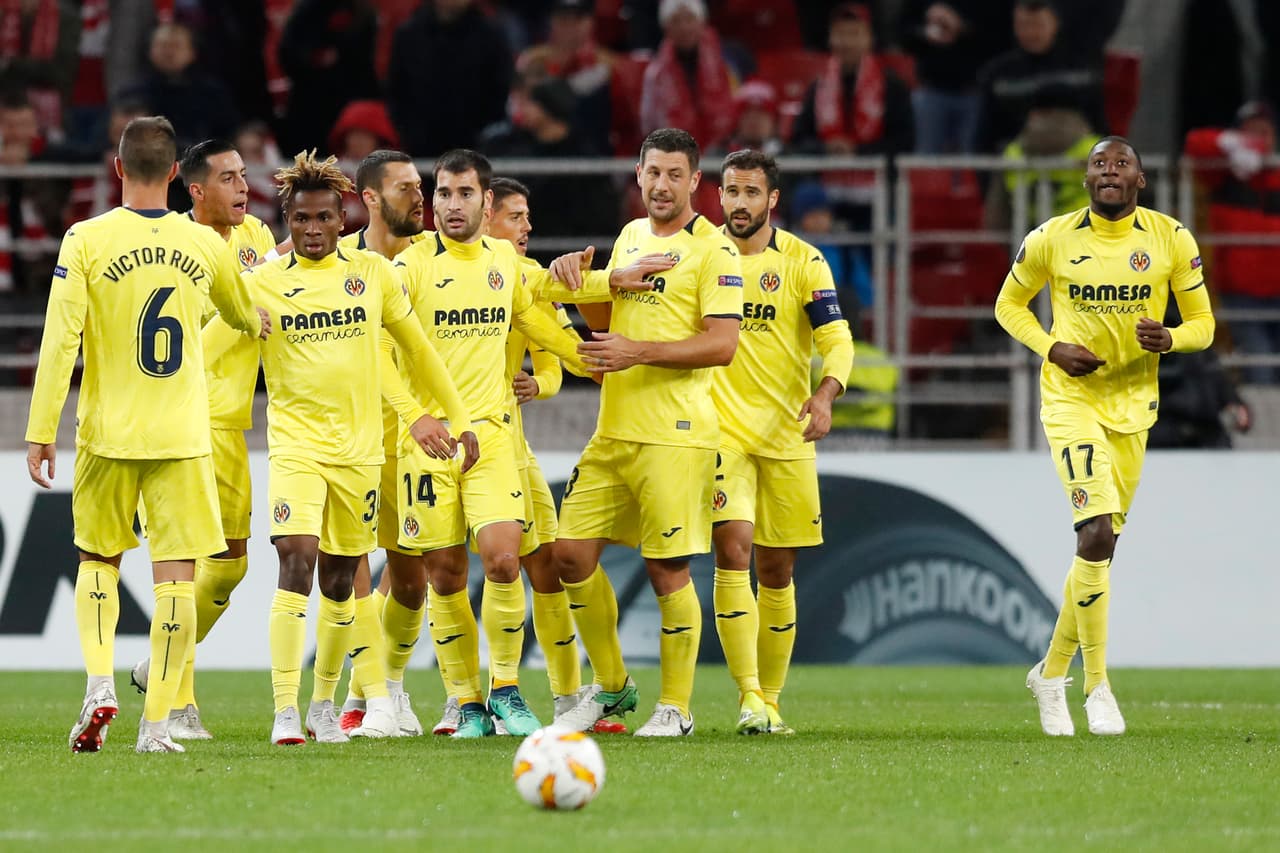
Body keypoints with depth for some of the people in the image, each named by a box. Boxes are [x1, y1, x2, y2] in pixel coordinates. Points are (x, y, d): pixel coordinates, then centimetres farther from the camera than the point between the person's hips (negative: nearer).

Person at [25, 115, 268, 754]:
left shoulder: (86, 241, -7)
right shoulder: (205, 245, 2)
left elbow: (60, 341, -10)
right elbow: (244, 316, 23)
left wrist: (40, 432, -5)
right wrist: (258, 324, 48)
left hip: (107, 435, -1)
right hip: (183, 436, 1)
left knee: (98, 559, 17)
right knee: (176, 575, 2)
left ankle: (99, 682, -2)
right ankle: (157, 721, -2)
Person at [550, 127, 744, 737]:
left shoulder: (713, 250, -7)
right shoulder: (630, 238, 16)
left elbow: (722, 345, -15)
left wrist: (640, 353, -19)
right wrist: (577, 277, 9)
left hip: (675, 436, -7)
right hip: (613, 432, 7)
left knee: (667, 571, -5)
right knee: (572, 554, 4)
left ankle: (675, 708, 7)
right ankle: (610, 685, 20)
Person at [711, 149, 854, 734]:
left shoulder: (802, 260, -1)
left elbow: (836, 338, -8)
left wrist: (825, 394, -26)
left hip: (786, 433, 1)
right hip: (722, 430, -1)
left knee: (777, 571, 6)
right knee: (733, 548, -18)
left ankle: (770, 699, 19)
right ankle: (748, 697, -20)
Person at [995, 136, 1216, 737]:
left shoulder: (1171, 239, -2)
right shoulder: (1051, 240, -5)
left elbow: (1202, 323, 5)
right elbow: (1009, 304, 9)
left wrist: (1168, 339, -19)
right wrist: (1052, 348, -9)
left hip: (1132, 403, 3)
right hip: (1071, 399, -3)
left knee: (1101, 544, 10)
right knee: (1096, 534, -19)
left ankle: (1051, 672, 30)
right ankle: (1097, 685, -11)